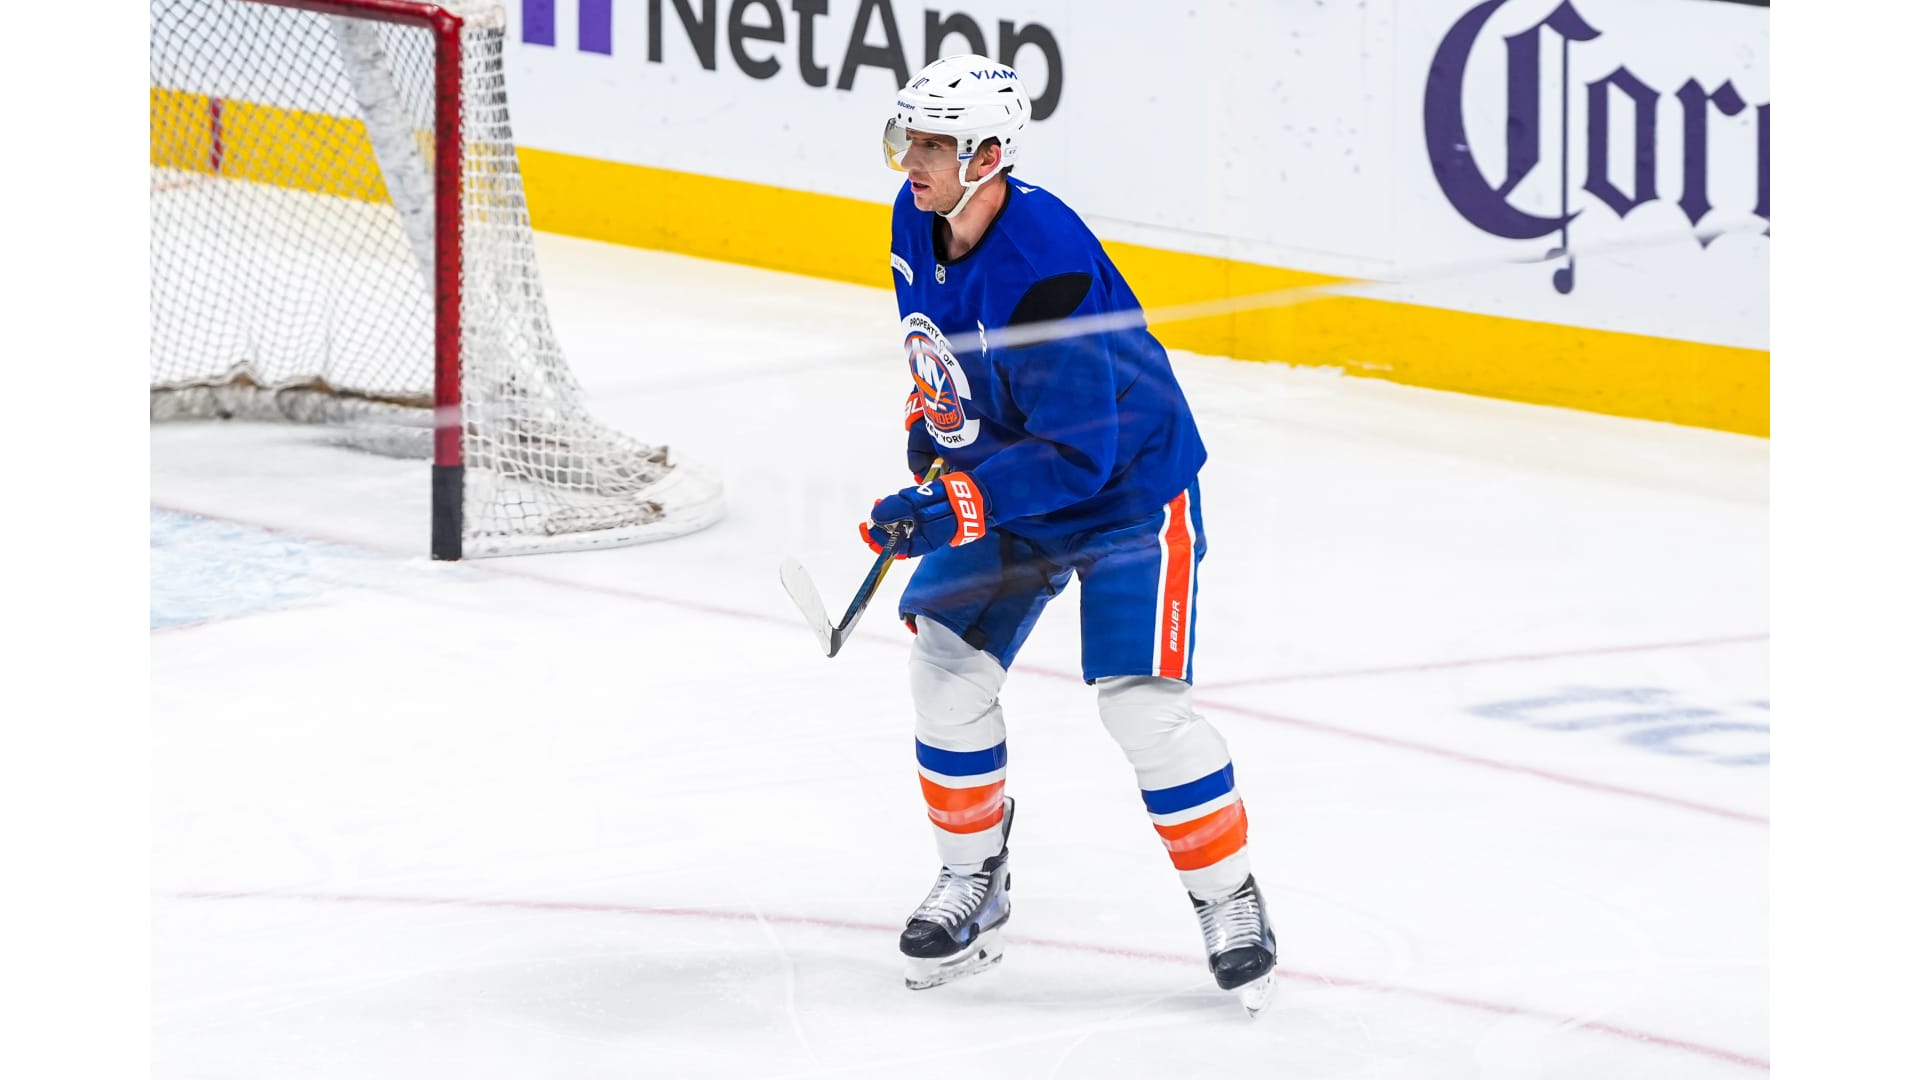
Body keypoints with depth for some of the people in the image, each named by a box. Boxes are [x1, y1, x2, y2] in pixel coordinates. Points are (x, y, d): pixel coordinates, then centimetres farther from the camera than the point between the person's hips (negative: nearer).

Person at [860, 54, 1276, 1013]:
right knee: (946, 663, 1)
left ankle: (1228, 899, 3)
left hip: (1129, 489, -8)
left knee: (1141, 701, -14)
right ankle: (973, 881, 18)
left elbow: (1076, 456, -34)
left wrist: (952, 505, -38)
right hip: (1002, 482, 8)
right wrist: (928, 415, 14)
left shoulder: (1045, 272, -35)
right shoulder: (918, 219, -9)